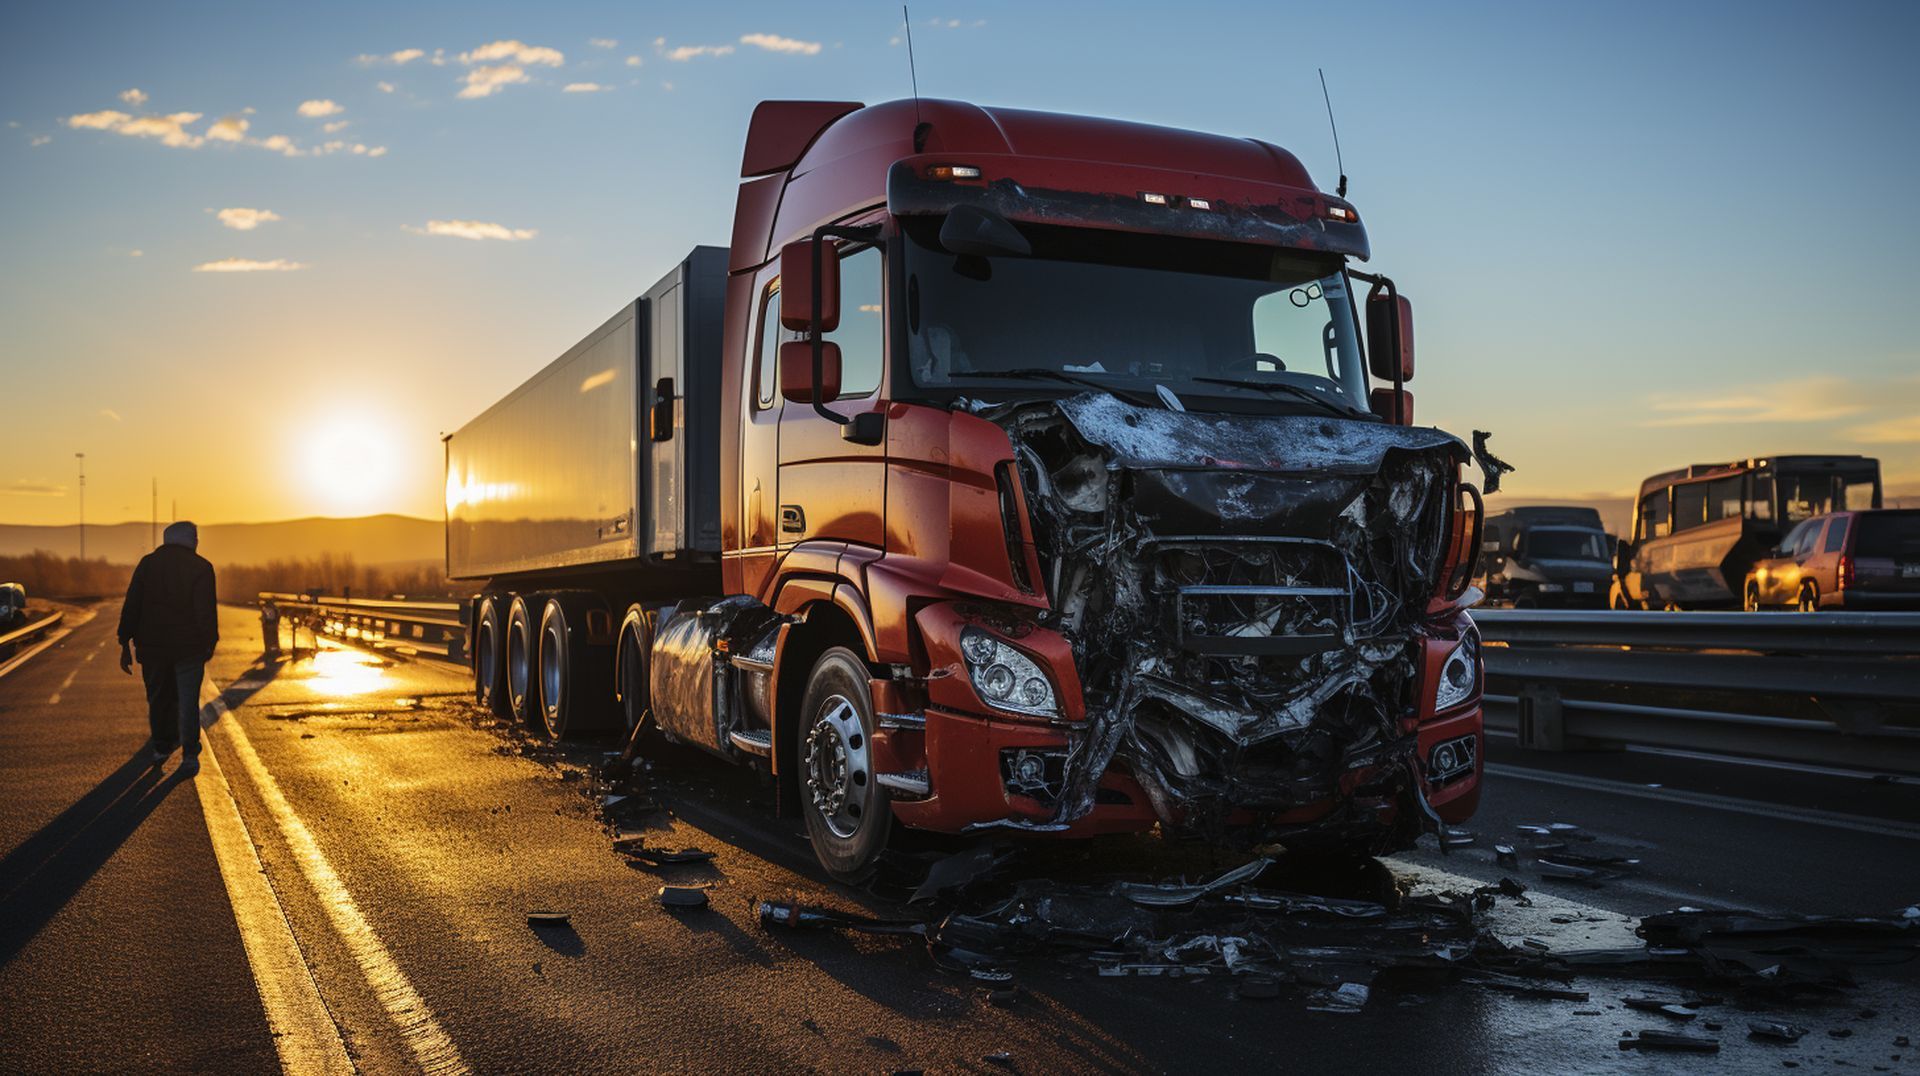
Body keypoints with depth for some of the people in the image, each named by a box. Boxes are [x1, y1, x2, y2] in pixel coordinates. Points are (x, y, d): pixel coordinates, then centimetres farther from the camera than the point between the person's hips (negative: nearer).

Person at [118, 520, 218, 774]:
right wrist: (210, 643, 1)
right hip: (189, 647, -3)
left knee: (158, 697, 18)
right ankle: (189, 756, -1)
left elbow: (131, 607, 0)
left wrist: (125, 644, 3)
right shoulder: (201, 567, -6)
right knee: (188, 701, 4)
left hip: (152, 646, 3)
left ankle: (161, 747, 28)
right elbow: (207, 611, -11)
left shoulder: (148, 563, 3)